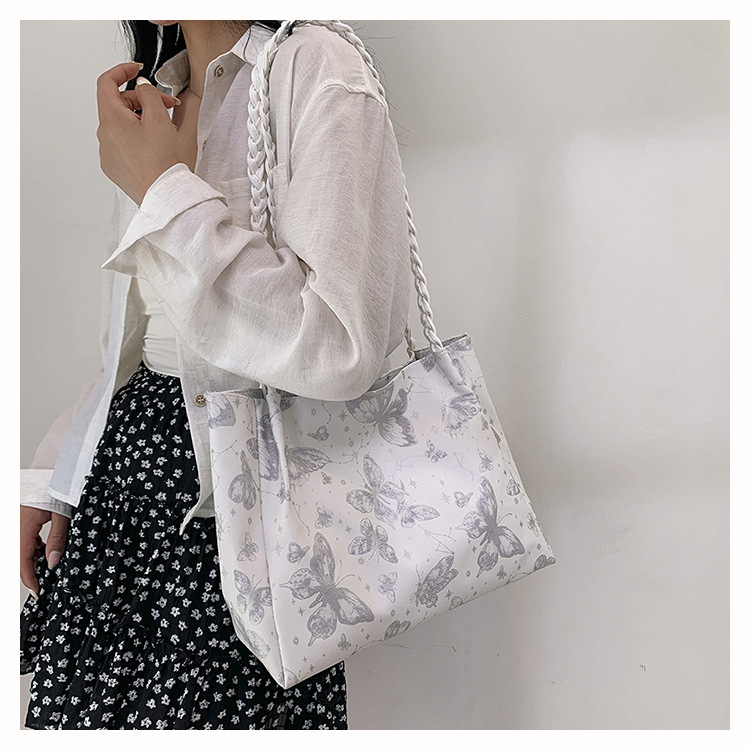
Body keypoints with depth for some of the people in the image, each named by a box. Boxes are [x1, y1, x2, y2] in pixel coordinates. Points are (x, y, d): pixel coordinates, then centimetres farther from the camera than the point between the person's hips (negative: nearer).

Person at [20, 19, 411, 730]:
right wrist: (55, 480, 13)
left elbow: (340, 348, -25)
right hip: (127, 464, 7)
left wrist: (167, 187, -18)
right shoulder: (151, 98, 14)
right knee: (81, 703, 10)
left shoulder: (315, 72, -11)